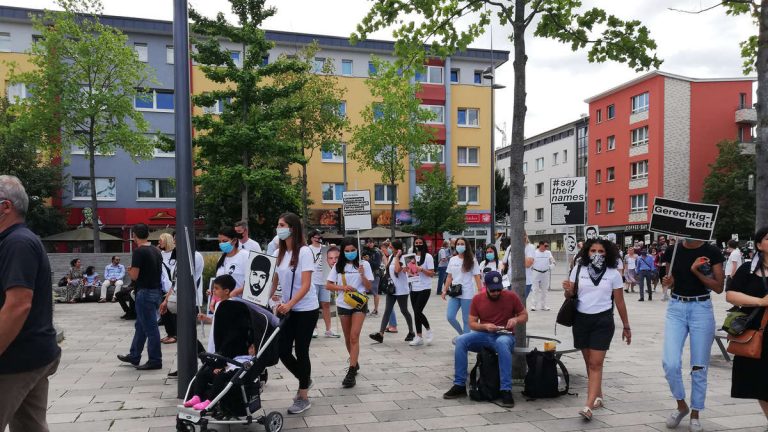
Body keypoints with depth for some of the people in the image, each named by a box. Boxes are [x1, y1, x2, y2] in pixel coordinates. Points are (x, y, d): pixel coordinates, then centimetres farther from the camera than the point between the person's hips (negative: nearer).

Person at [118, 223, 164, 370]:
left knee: (150, 327, -2)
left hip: (145, 293, -9)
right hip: (156, 291, 9)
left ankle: (155, 360, 4)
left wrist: (130, 270, 6)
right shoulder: (156, 250, 9)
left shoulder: (139, 251, -15)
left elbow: (134, 276, -16)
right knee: (141, 325, 19)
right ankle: (134, 356, 30)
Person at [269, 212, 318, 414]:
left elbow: (306, 285, -21)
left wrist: (289, 304, -32)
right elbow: (275, 280, 13)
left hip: (306, 309, -6)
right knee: (282, 350, 4)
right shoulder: (279, 253, 3)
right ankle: (304, 379, 32)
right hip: (288, 309, 6)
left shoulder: (304, 251, -16)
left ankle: (303, 398, 16)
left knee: (301, 351, 1)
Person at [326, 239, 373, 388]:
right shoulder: (338, 266, 3)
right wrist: (342, 287, -15)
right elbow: (328, 285, 1)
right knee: (348, 338, 13)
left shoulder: (364, 264, -2)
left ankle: (351, 372, -17)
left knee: (354, 337, -14)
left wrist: (362, 275, -19)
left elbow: (369, 287, -2)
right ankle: (355, 363, 35)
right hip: (343, 304, 3)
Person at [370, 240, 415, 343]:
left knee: (404, 311, 6)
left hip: (401, 289, -6)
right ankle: (380, 334, -10)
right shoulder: (391, 256, 9)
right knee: (387, 310, -2)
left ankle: (411, 332, 24)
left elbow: (397, 270, -30)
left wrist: (397, 257, -24)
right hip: (391, 288, 6)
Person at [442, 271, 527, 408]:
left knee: (502, 343, -40)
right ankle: (459, 386, -15)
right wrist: (485, 326, -16)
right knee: (461, 340, -24)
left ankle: (506, 390, -35)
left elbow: (525, 316, 8)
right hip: (483, 335, 3)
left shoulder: (511, 296, -3)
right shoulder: (477, 299, 2)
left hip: (505, 336, -3)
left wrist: (516, 319, -15)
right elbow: (472, 323, 4)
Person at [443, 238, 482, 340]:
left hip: (467, 294, -4)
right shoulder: (452, 260, 10)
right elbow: (449, 277, 14)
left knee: (466, 319, 1)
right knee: (450, 317, -4)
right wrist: (445, 290, 9)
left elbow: (477, 277, -6)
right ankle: (461, 334, 20)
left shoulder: (471, 261, -2)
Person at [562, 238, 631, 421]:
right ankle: (598, 396, 31)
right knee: (589, 361, 12)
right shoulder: (578, 269, 2)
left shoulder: (613, 274, 0)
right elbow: (569, 296, 7)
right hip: (581, 319, 3)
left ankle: (589, 406, -15)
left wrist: (626, 326, 9)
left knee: (596, 363, -10)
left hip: (603, 321, -3)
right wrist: (568, 291, -17)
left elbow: (620, 302, 6)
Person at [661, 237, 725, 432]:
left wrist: (696, 271, -17)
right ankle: (681, 405, 16)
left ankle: (695, 415, 21)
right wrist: (668, 281, -10)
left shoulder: (712, 253, -4)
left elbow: (718, 287, -5)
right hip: (676, 308, 2)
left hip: (701, 309, -1)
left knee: (699, 366, 5)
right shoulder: (673, 250, 2)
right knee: (670, 363, -9)